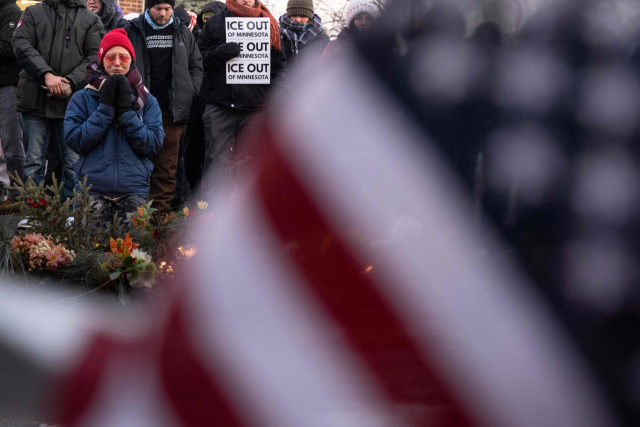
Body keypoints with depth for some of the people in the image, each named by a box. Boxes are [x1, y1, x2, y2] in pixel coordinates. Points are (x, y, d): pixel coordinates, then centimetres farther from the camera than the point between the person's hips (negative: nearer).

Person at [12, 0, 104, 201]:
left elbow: (95, 56, 2)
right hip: (36, 100, 1)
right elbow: (22, 45, -1)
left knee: (73, 162, 1)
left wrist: (71, 82, -13)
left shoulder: (90, 19, 11)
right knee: (33, 162, 3)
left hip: (73, 100, 0)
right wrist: (46, 74, -15)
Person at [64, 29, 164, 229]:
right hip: (93, 188, -1)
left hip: (134, 190, 1)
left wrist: (126, 112, -9)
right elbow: (74, 141, -5)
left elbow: (153, 145, -1)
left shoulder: (147, 100, 11)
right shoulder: (82, 98, 8)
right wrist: (105, 108, -7)